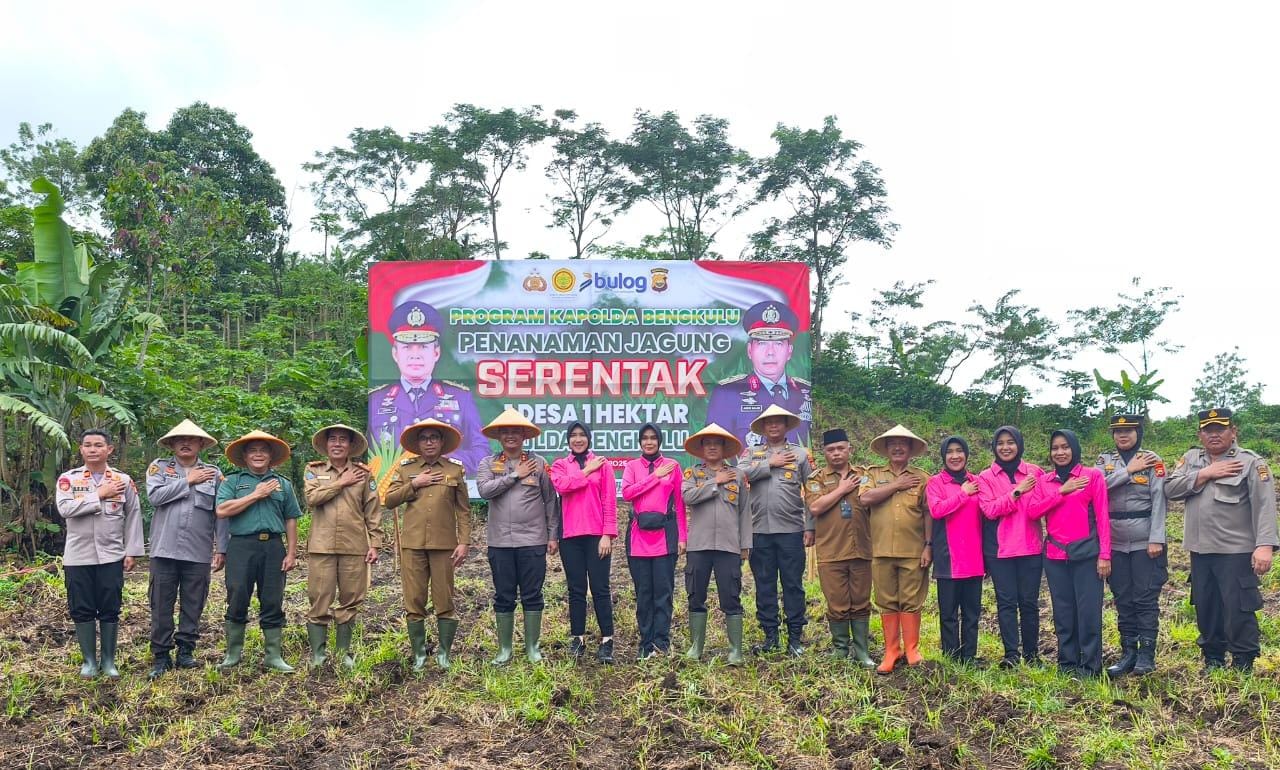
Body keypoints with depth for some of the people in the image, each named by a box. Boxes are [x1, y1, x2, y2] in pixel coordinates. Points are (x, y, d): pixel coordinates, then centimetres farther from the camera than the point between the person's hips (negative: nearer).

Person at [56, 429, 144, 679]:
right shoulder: (68, 479, 1)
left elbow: (133, 516, 4)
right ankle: (89, 660, 18)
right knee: (82, 610, 5)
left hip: (111, 556, 0)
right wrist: (99, 495, -17)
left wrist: (132, 552, -1)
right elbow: (64, 508, -16)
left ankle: (108, 660, 16)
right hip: (78, 557, 0)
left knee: (109, 610, 5)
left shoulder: (123, 480, 3)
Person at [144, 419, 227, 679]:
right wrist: (188, 481, -8)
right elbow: (155, 496, -11)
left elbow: (221, 514, 7)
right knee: (161, 605, 4)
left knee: (193, 605, 7)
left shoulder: (213, 473, 8)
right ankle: (161, 655, 13)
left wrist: (221, 549, 3)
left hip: (199, 552, 1)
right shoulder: (159, 467, 7)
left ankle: (186, 651, 18)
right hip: (165, 550, -1)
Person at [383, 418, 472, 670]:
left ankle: (444, 654, 12)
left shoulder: (455, 469, 6)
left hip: (444, 544, -1)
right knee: (414, 602, 3)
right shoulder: (405, 468, 10)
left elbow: (463, 510, 6)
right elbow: (388, 500, 5)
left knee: (444, 602, 1)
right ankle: (419, 654, 14)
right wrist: (414, 485, -7)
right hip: (412, 543, 1)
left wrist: (464, 542, -2)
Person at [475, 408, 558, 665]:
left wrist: (553, 535, 2)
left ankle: (532, 646, 16)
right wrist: (515, 475, -11)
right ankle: (504, 648, 17)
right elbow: (484, 490, -13)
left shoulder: (538, 464, 3)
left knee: (532, 596, 4)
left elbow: (551, 501, 5)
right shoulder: (488, 464, 6)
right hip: (500, 542, 1)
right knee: (503, 597, 8)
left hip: (533, 541, -1)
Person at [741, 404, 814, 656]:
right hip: (760, 531, 2)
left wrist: (810, 527, -3)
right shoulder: (752, 453, 13)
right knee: (764, 586, 7)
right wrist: (770, 464, -8)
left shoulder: (801, 454, 8)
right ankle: (770, 637, 15)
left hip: (791, 530, -2)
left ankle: (795, 637, 9)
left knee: (793, 585, 2)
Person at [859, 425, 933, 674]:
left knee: (911, 602, 3)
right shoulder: (873, 474, 9)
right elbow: (865, 498, -10)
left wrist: (929, 546, -3)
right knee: (887, 603, 6)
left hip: (913, 552, -1)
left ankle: (911, 649, 14)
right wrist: (897, 485, -8)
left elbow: (928, 514, 4)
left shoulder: (922, 478, 7)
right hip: (882, 550, 1)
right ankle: (891, 651, 14)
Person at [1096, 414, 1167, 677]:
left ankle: (1147, 654, 7)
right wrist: (1128, 470, -14)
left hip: (1144, 542, -3)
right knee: (1123, 599, 8)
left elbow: (1159, 501, -7)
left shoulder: (1152, 460, -1)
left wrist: (1156, 539, -14)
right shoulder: (1105, 460, 9)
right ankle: (1128, 653, 15)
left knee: (1146, 598, -1)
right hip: (1115, 543, 4)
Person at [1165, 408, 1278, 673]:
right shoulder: (1191, 459, 11)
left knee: (1238, 609, -4)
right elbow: (1170, 489, -2)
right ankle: (1212, 660, 28)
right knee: (1206, 608, 14)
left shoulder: (1251, 462, -5)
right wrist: (1205, 474, -11)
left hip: (1236, 551, -5)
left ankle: (1243, 666, 8)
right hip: (1200, 550, 5)